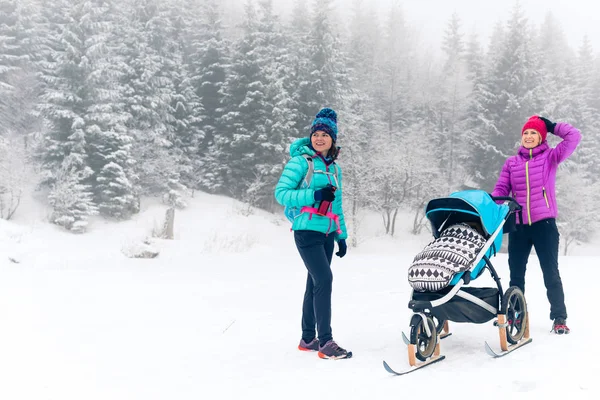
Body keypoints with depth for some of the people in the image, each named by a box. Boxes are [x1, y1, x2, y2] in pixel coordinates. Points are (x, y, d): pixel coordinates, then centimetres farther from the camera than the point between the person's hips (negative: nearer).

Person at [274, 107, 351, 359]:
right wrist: (315, 195, -21)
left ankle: (308, 339, 20)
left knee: (315, 283, 10)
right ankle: (325, 343, -13)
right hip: (307, 231, -7)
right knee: (324, 280, -16)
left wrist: (341, 236, 17)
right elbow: (281, 193, -12)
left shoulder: (334, 167, 15)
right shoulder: (301, 161, -5)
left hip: (327, 233, 7)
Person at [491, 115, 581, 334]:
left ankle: (559, 318, 10)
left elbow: (574, 137, -9)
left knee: (550, 272, 2)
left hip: (544, 223, -3)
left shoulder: (550, 157, 2)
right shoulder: (511, 162, 9)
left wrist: (552, 126, 1)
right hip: (518, 225, 3)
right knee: (516, 273, 12)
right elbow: (500, 189, 5)